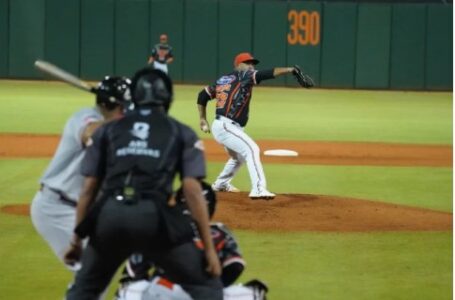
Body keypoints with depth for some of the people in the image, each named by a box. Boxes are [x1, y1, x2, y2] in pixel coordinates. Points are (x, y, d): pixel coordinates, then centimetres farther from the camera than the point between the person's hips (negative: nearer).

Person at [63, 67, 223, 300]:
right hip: (153, 217, -2)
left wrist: (77, 238, 21)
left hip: (109, 214, 2)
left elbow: (89, 188, 16)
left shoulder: (108, 130, 22)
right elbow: (192, 190, 4)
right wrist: (209, 249, 3)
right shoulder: (182, 133, 16)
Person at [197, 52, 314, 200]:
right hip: (226, 126, -10)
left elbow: (203, 95, 20)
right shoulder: (243, 76, -6)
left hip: (219, 126, 10)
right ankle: (258, 189, -36)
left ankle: (220, 184, 48)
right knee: (251, 149, -22)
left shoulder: (223, 80, 17)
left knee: (238, 156, 30)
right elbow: (266, 74, -19)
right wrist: (289, 70, -24)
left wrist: (203, 119, 23)